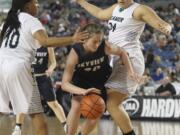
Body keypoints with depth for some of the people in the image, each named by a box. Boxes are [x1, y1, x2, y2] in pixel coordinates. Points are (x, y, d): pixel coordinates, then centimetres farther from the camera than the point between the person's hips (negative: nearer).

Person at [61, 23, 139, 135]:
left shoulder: (104, 46, -32)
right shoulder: (75, 53, -35)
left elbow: (121, 53, -8)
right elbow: (65, 84, -39)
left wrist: (130, 71, -21)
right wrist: (83, 91, -56)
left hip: (101, 81, 2)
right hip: (81, 80, -2)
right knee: (77, 106, -26)